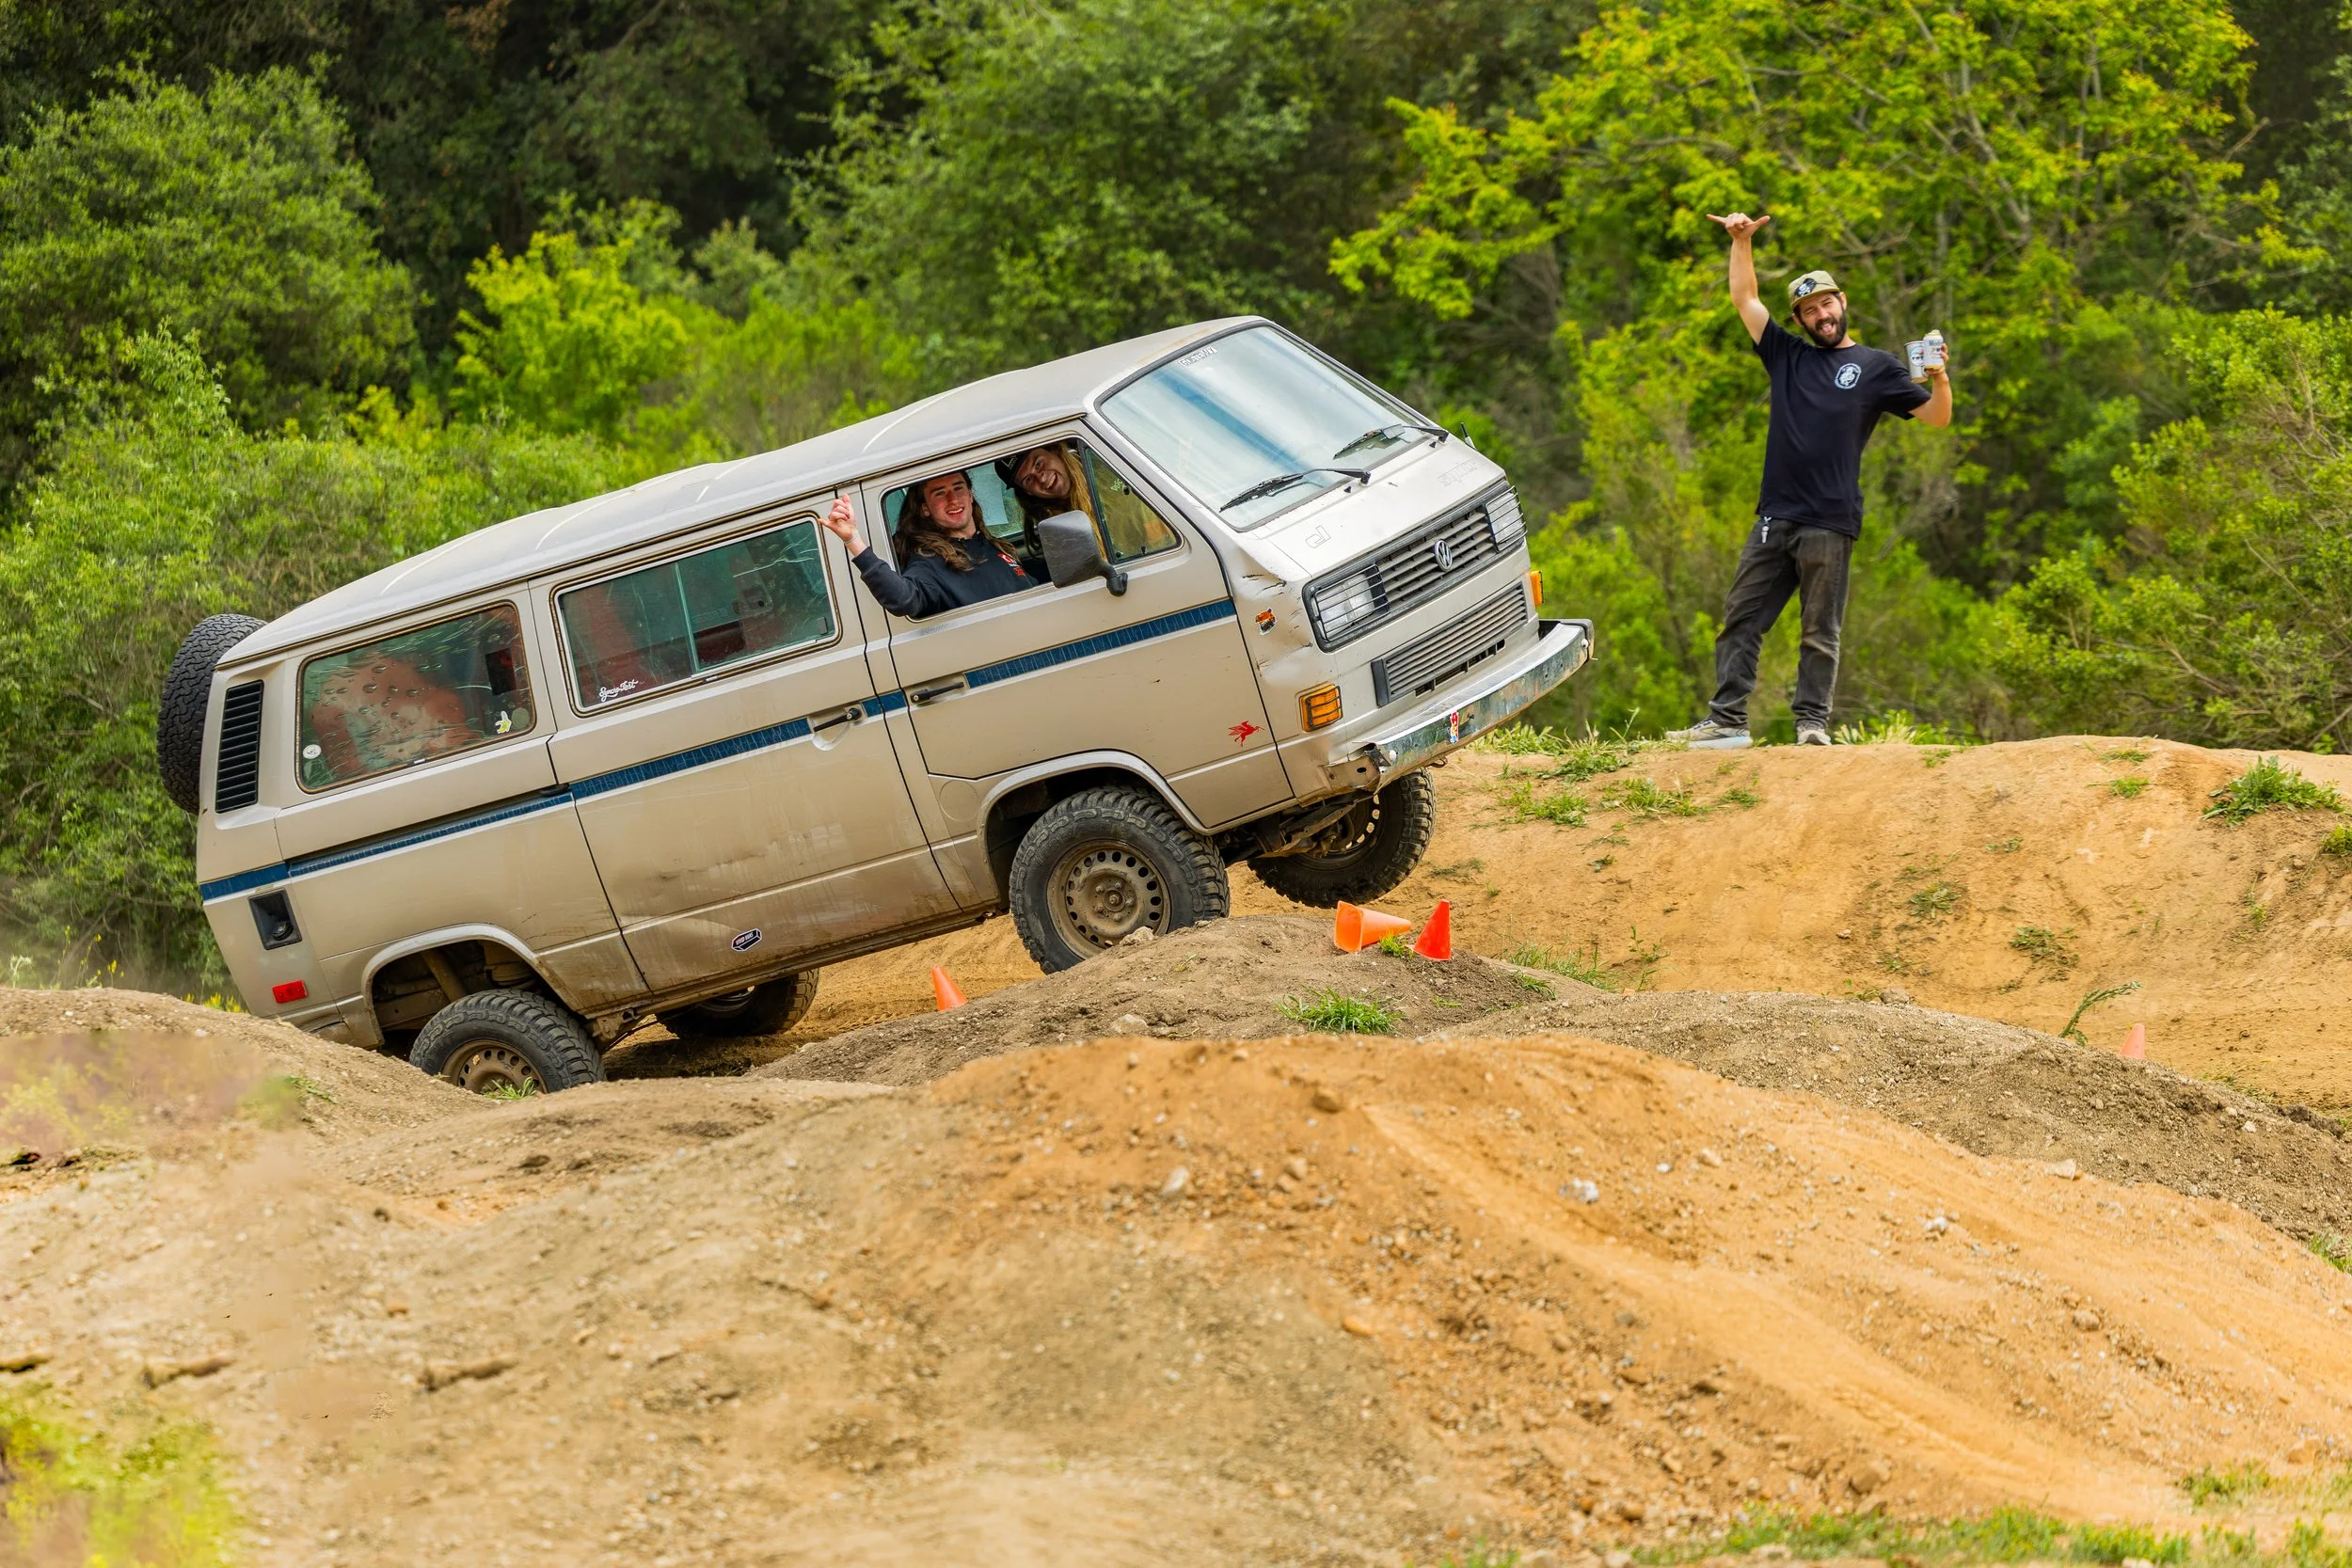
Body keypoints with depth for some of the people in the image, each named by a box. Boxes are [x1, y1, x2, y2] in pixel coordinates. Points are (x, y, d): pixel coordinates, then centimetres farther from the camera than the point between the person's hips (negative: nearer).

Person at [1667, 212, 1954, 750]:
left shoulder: (1876, 366, 8)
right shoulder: (1787, 356, 18)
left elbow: (1936, 417, 3)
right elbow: (1744, 298, 18)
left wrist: (1939, 377, -16)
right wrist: (1742, 241, 8)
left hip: (1830, 523, -5)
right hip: (1774, 519, 5)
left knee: (1819, 633, -1)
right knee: (1740, 620, 3)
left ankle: (1813, 722, 5)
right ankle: (1727, 720, 5)